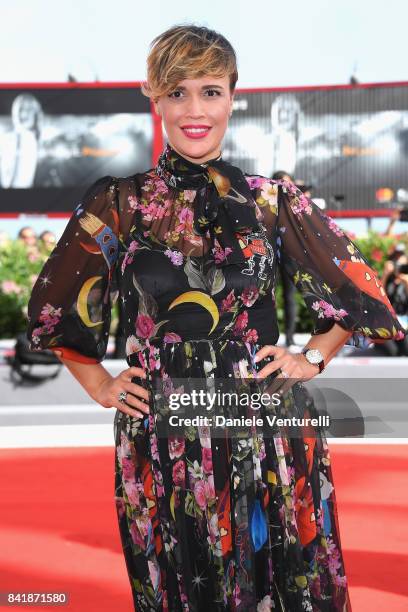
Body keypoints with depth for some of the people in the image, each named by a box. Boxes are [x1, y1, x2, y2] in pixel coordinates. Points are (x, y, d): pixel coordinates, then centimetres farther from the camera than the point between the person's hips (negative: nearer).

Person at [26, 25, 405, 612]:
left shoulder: (273, 200, 0)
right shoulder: (119, 203, -2)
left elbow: (355, 288, 11)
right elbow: (55, 307, 10)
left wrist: (313, 359, 3)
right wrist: (101, 385, 5)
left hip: (269, 435, 1)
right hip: (161, 441, 0)